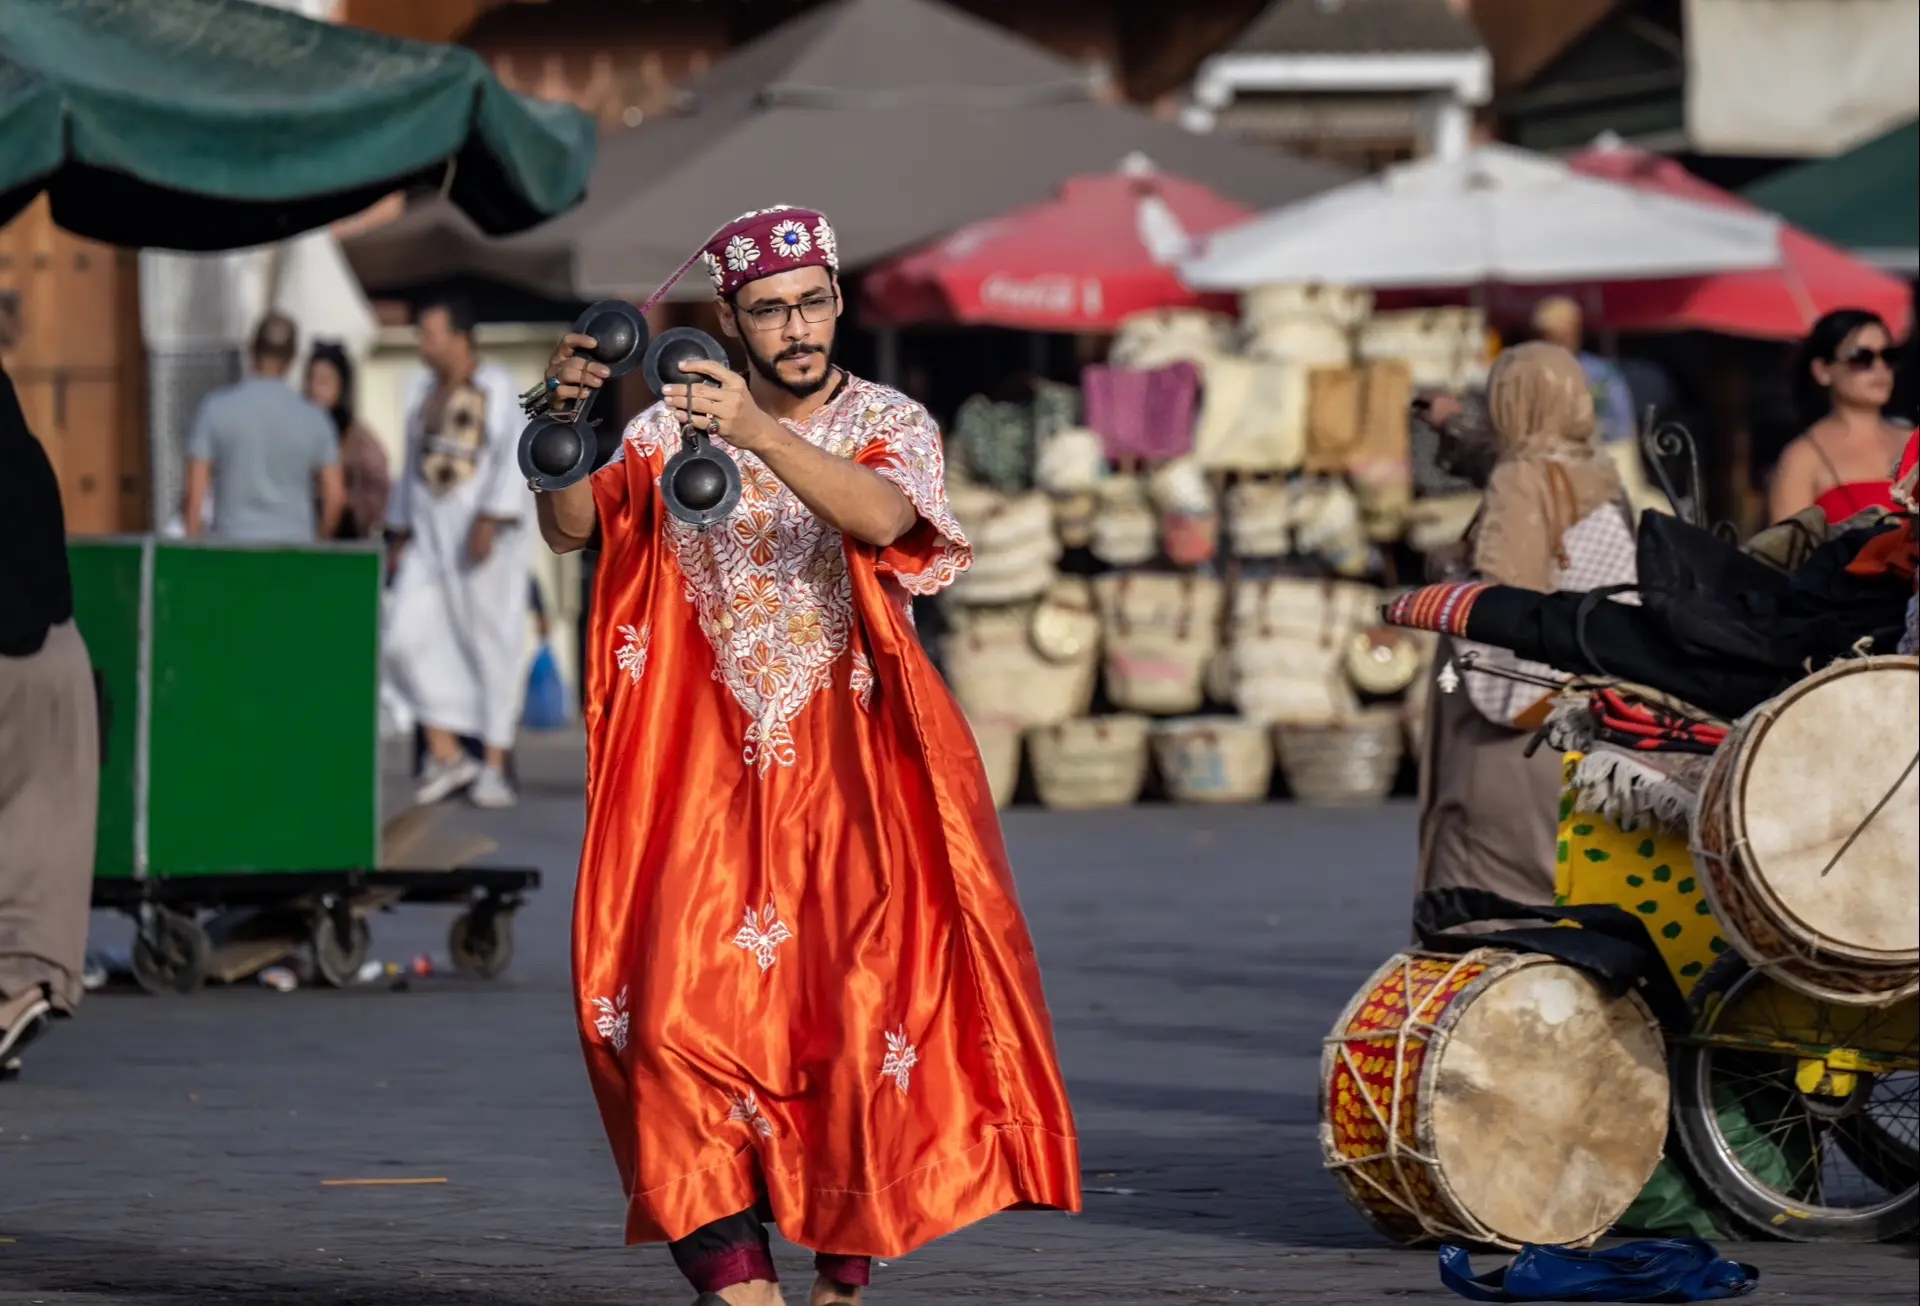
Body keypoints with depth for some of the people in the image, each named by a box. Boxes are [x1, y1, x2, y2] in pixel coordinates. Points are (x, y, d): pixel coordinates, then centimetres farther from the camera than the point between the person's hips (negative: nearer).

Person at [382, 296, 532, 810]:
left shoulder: (499, 388, -8)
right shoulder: (422, 389, 11)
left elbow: (513, 460, -16)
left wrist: (490, 522, -26)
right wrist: (401, 536, 14)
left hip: (487, 530, -6)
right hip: (432, 531, 6)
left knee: (491, 643, -3)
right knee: (407, 638, -7)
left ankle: (495, 768, 4)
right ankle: (446, 755, 2)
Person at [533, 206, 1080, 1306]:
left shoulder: (892, 425, 2)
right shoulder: (674, 428, 7)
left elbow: (884, 517, -20)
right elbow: (571, 527, -5)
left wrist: (762, 435, -35)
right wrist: (568, 419, -24)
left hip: (853, 763, -1)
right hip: (710, 769, 1)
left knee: (866, 1002, -9)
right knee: (685, 1007, -14)